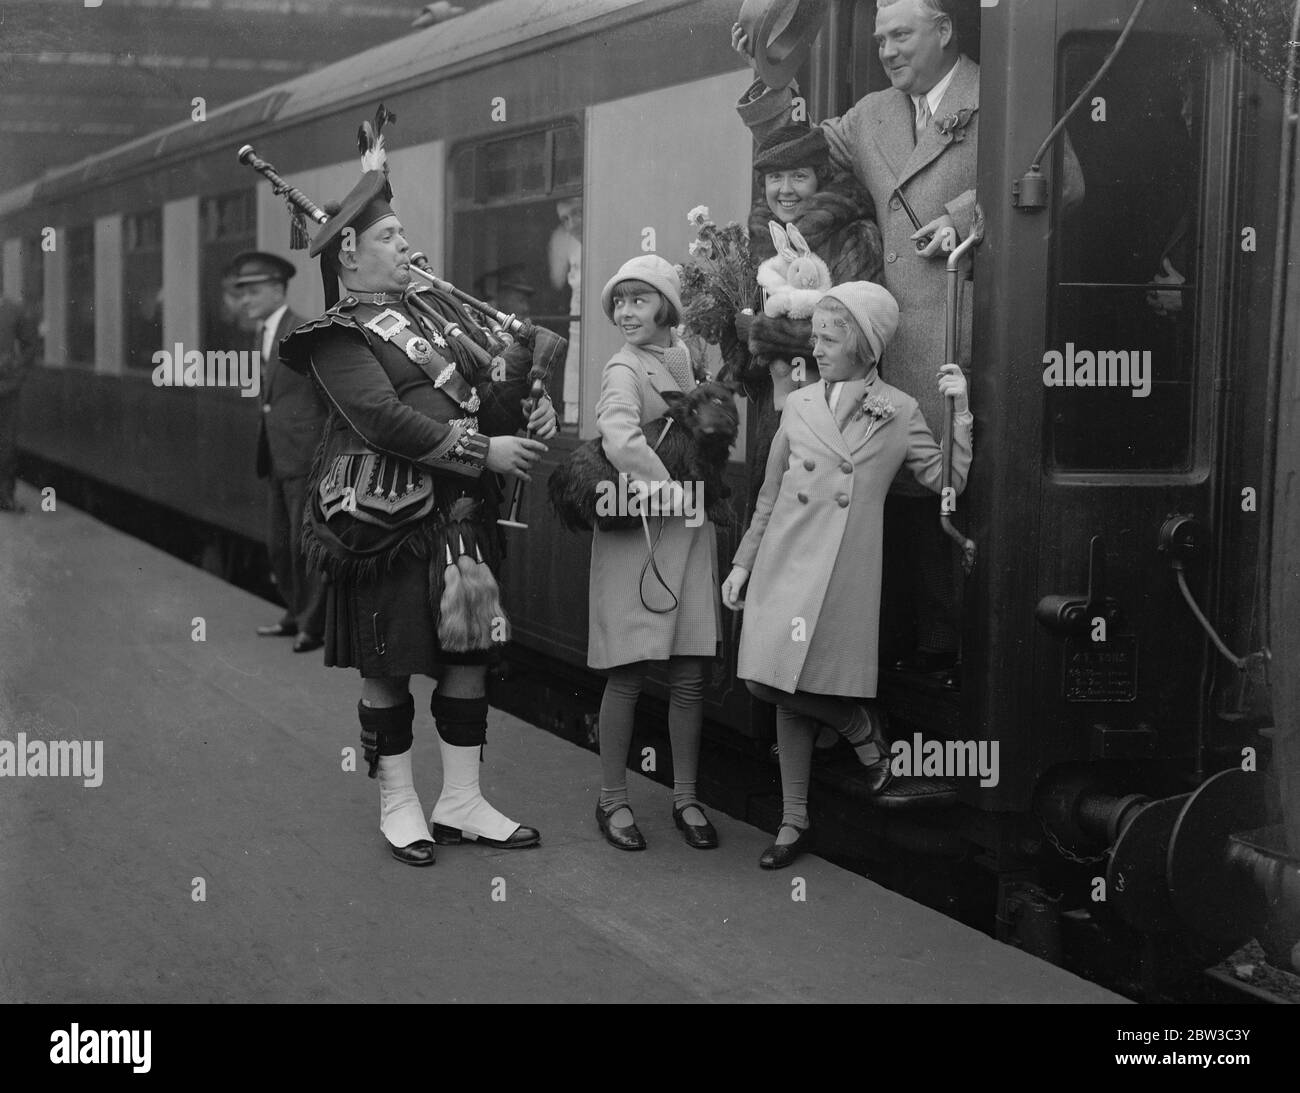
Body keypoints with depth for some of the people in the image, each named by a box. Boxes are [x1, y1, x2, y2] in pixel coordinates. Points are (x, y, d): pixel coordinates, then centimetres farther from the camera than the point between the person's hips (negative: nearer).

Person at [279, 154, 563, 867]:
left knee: (469, 652, 8)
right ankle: (398, 806, 18)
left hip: (458, 512, 7)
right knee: (386, 667, 4)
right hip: (384, 515, -6)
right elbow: (383, 419, -18)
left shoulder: (435, 305, 15)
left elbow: (485, 388, 17)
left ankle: (461, 802, 20)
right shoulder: (338, 336, -7)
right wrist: (484, 451, -19)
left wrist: (529, 410, -5)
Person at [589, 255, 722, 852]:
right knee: (628, 673, 0)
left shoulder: (682, 356, 11)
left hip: (689, 532, 6)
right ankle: (612, 800, 13)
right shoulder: (623, 369, -10)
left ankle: (685, 797, 19)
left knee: (690, 674, 7)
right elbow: (622, 442, -28)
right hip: (637, 532, -6)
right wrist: (674, 494, -20)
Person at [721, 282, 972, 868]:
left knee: (793, 690, -10)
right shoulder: (799, 405, 10)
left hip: (844, 571, -3)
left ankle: (864, 729, 21)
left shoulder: (898, 412, 3)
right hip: (783, 562, 4)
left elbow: (949, 481, 0)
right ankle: (794, 822, 14)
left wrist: (961, 413, -8)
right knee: (772, 684, 1)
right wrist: (742, 563, 13)